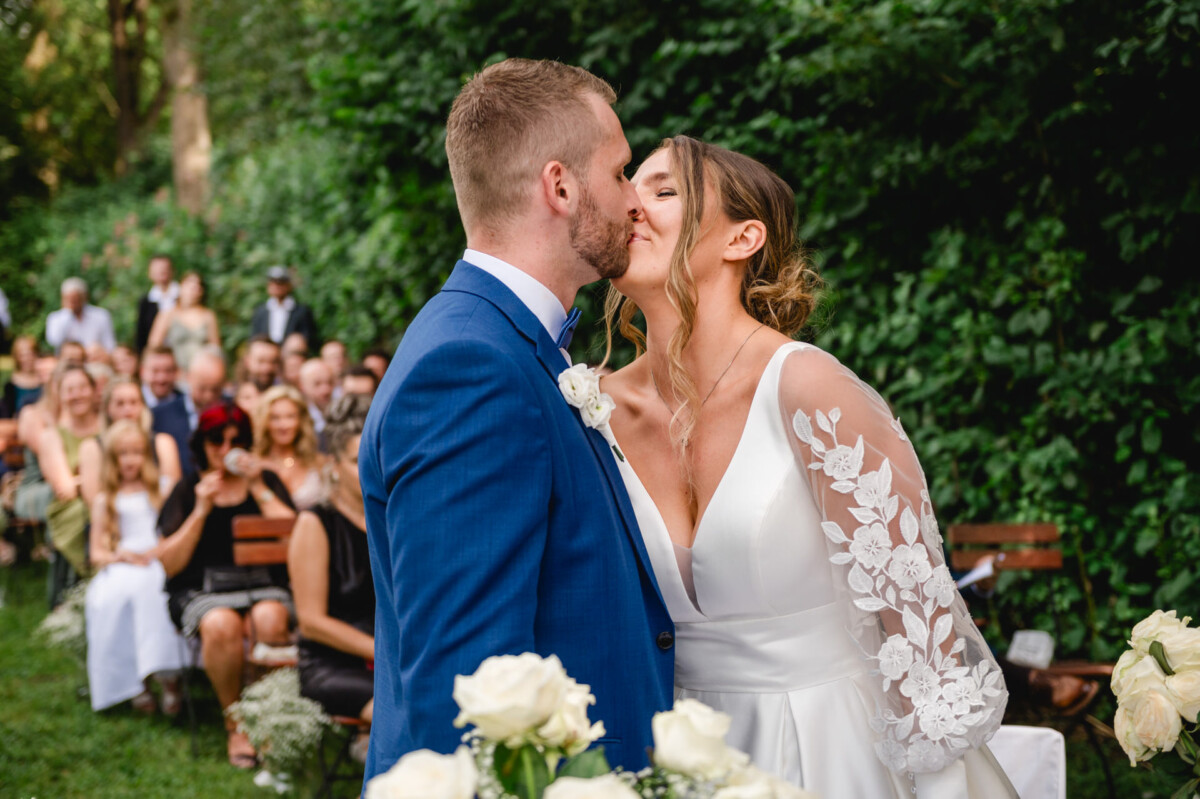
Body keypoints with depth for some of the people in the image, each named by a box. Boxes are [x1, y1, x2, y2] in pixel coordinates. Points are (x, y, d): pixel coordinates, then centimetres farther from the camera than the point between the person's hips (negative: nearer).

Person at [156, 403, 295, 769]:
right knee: (221, 626, -35)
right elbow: (168, 564, 3)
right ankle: (235, 725, -16)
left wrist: (258, 489, -3)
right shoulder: (188, 491, 14)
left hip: (262, 586, 1)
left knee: (270, 622, -35)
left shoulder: (266, 482, 16)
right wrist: (202, 510, -4)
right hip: (203, 591, 0)